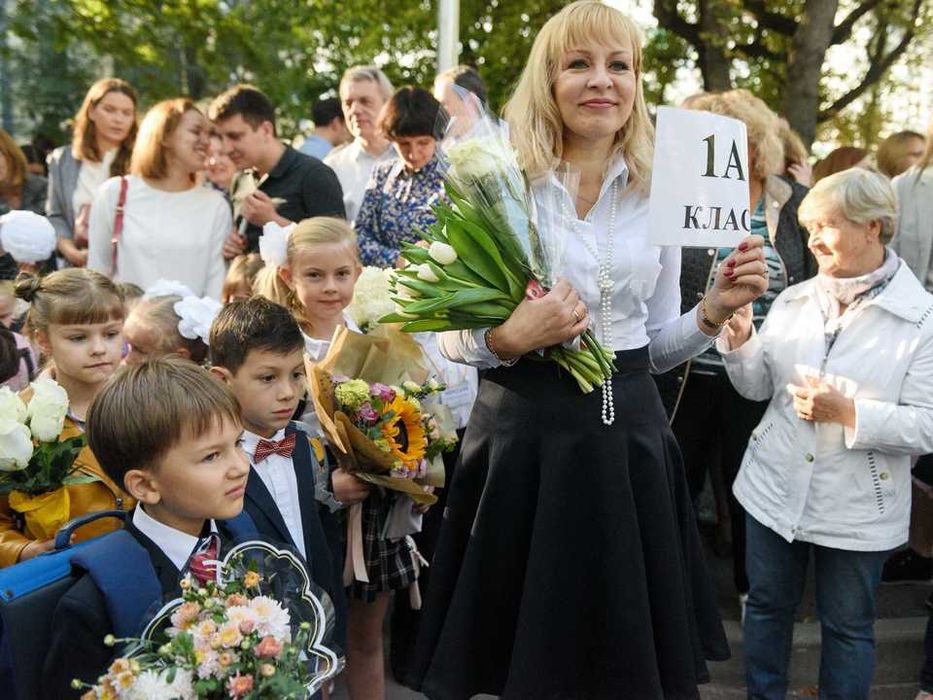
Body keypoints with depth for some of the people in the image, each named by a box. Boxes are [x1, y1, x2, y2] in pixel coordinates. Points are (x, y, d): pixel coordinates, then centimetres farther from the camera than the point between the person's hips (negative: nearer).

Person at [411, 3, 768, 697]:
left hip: (629, 432, 3)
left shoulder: (658, 194, 5)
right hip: (523, 433, -3)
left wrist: (715, 310, -7)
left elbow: (657, 345, 10)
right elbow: (452, 336, -2)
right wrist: (510, 339, -21)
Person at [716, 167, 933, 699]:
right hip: (775, 490, 4)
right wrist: (741, 338, -12)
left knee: (848, 627, 13)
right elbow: (758, 387, 6)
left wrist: (848, 412, -25)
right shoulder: (793, 300, 2)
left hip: (857, 509, -4)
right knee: (768, 607, 19)